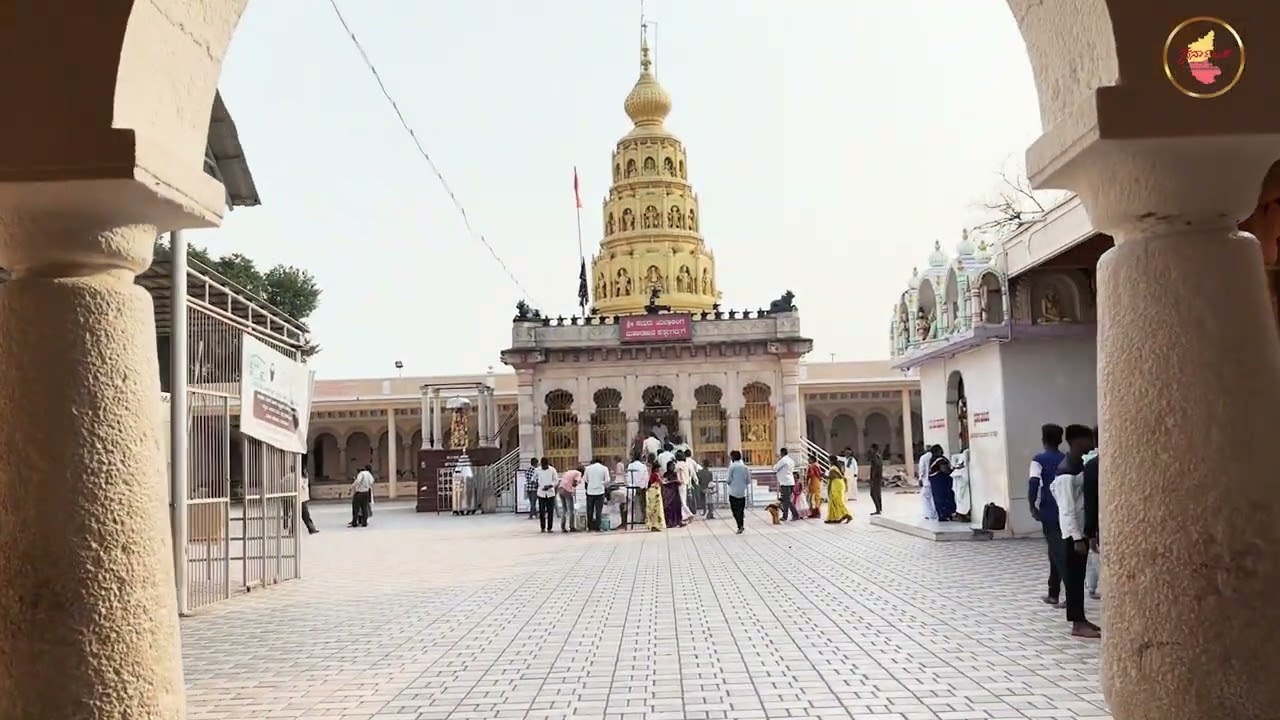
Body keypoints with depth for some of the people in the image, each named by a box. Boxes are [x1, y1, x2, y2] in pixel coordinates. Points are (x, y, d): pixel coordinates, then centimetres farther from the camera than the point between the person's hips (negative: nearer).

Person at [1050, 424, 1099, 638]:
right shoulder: (1067, 472, -20)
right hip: (1074, 532, -9)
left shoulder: (1079, 465, 9)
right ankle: (1077, 624, 3)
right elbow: (1067, 509, -21)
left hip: (1083, 529, 9)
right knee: (1074, 576, -2)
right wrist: (1077, 538, -22)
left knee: (1079, 575, 14)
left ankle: (1080, 618, 22)